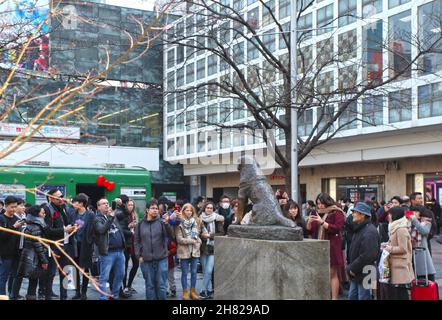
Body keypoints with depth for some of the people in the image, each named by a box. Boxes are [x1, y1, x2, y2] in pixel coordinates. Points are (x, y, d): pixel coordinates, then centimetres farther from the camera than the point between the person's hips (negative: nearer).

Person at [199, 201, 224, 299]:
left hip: (213, 248, -3)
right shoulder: (200, 219, 4)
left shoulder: (217, 219, -2)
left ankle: (203, 291, 0)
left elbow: (221, 233, -4)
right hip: (203, 248, 3)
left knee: (208, 271, -8)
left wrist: (210, 235, -15)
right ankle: (209, 291, 18)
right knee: (205, 271, 7)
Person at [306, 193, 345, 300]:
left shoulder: (337, 213, -4)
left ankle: (334, 298, 1)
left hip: (331, 247, -6)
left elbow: (337, 228, -14)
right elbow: (309, 230, 17)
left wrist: (322, 222, -21)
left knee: (332, 274, -3)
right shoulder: (318, 213, 15)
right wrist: (309, 222, -5)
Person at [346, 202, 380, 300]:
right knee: (352, 296, 15)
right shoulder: (358, 229, 14)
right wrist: (349, 267, 10)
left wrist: (353, 269, -19)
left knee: (363, 297, -1)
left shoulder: (369, 232, -19)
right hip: (355, 274, 10)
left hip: (364, 274, -10)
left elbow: (367, 255, -26)